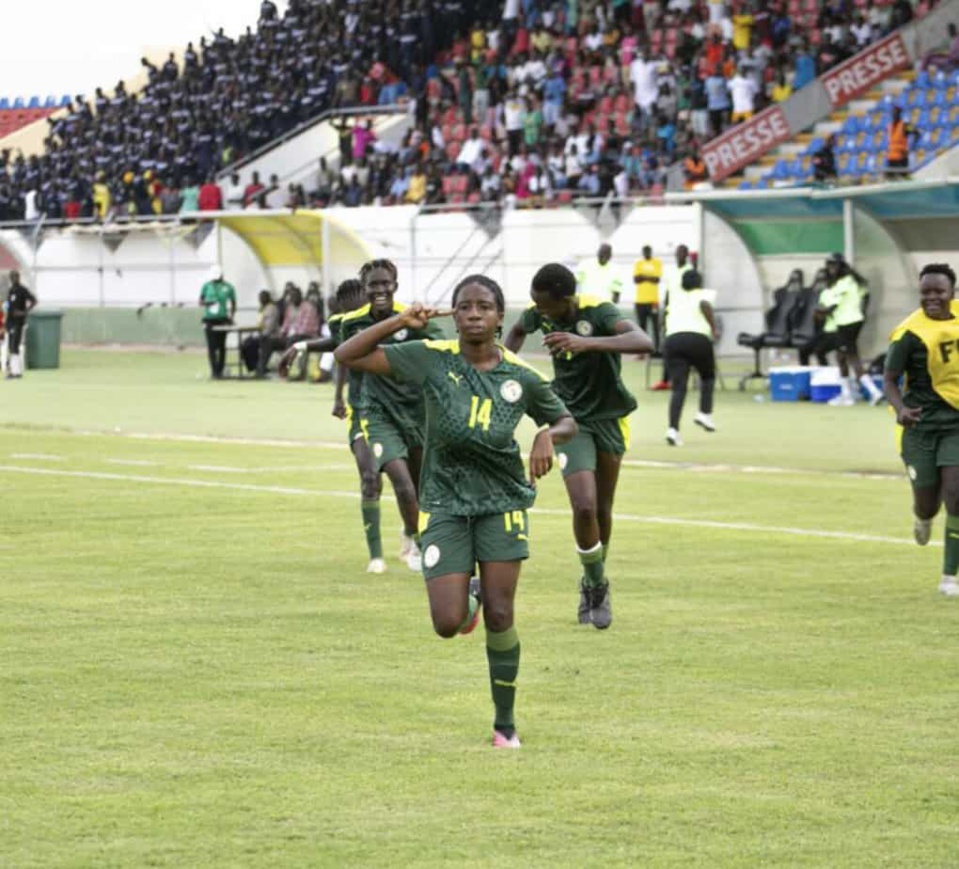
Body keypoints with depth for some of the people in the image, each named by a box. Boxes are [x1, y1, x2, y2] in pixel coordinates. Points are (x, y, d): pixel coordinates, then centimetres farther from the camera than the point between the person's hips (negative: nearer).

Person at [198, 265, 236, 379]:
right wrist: (207, 303, -13)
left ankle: (220, 370, 10)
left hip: (222, 319, 0)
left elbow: (233, 304, 11)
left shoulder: (228, 287, 4)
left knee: (221, 346, 3)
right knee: (211, 346, -6)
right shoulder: (207, 286, 7)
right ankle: (214, 371, -6)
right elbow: (200, 302, 10)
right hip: (209, 319, 0)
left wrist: (231, 316, -3)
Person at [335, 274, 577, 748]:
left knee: (499, 616, -2)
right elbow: (348, 355, -10)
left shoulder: (521, 377, -4)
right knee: (448, 623, -8)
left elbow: (566, 421, 12)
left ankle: (505, 722, 13)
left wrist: (549, 435, -11)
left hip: (502, 500, 0)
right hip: (445, 502, 0)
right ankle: (470, 593, 30)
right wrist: (401, 322, -19)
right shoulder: (431, 359, -8)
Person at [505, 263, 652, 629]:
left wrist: (587, 342, -54)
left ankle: (594, 585, 34)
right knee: (584, 506, -17)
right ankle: (596, 585, 4)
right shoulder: (537, 314, -11)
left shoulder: (598, 312, -24)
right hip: (572, 421, 1)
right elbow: (518, 332, 17)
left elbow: (644, 342, -43)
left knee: (602, 510, 10)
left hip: (608, 417, -1)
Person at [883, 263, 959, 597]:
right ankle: (924, 518, 46)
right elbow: (890, 379, -12)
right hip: (921, 424, -2)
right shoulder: (909, 333, -15)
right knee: (927, 501, 4)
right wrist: (900, 408, -30)